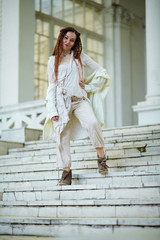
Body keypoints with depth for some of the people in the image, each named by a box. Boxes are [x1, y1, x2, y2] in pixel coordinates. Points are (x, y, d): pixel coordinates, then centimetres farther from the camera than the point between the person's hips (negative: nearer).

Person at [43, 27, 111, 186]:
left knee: (92, 123, -27)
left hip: (80, 100, -1)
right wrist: (52, 110, 0)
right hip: (62, 101, 1)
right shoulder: (53, 61, 15)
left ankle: (101, 156, -13)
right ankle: (66, 170, 0)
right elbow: (51, 85, 11)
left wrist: (89, 87, 7)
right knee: (63, 136, -8)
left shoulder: (80, 57, 15)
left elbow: (100, 71, 19)